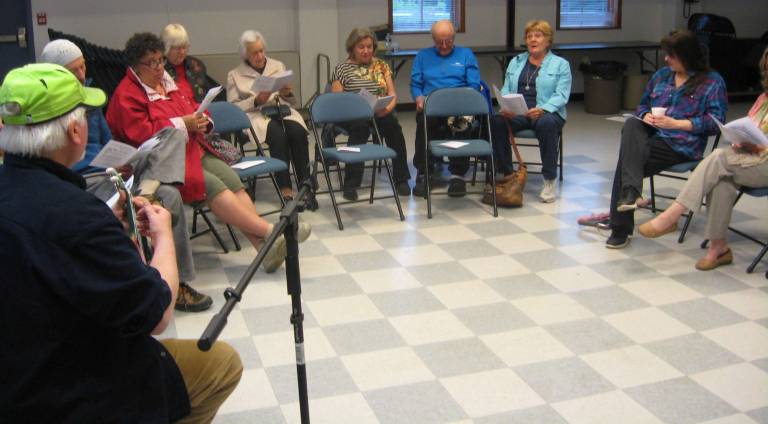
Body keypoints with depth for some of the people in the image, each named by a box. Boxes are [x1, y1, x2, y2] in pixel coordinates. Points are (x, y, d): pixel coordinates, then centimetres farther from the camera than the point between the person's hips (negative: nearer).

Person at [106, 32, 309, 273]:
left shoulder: (168, 82, 20)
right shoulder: (126, 95, -3)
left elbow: (193, 108, 27)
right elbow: (141, 134, -16)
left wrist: (201, 120, 2)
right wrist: (182, 124, -17)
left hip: (195, 150, 7)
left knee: (233, 181, -19)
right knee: (213, 186, -28)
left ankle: (265, 247, -31)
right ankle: (271, 232, -33)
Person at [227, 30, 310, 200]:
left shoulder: (278, 66, 20)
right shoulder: (235, 75, 11)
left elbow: (294, 101, 21)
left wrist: (287, 93, -3)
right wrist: (256, 101, -10)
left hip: (283, 111, 3)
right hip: (256, 116, -3)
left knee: (298, 132, -31)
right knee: (278, 134, -36)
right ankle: (284, 187, -31)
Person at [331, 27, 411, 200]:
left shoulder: (381, 65, 18)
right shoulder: (341, 69, 9)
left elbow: (392, 94, 12)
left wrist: (388, 107, -11)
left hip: (380, 114, 2)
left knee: (392, 125, -32)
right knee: (360, 127, -38)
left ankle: (401, 179, -25)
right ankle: (351, 184, -37)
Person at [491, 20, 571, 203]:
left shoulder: (560, 64, 9)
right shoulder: (516, 62, 21)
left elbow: (561, 95, -4)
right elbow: (506, 90, 13)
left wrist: (542, 109, -23)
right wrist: (505, 107, -11)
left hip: (547, 113, -3)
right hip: (516, 113, 3)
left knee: (546, 124, -38)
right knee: (496, 121, -29)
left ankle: (549, 181, -26)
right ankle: (506, 174, -15)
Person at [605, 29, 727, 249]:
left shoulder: (712, 82, 4)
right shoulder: (662, 75, 23)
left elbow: (715, 122, -5)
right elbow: (642, 105, 28)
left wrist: (675, 123, -13)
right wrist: (646, 116, 2)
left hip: (683, 144, -6)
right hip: (651, 134, 6)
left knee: (628, 156, -28)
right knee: (631, 124, -29)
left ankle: (621, 228, -25)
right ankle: (630, 191, -42)